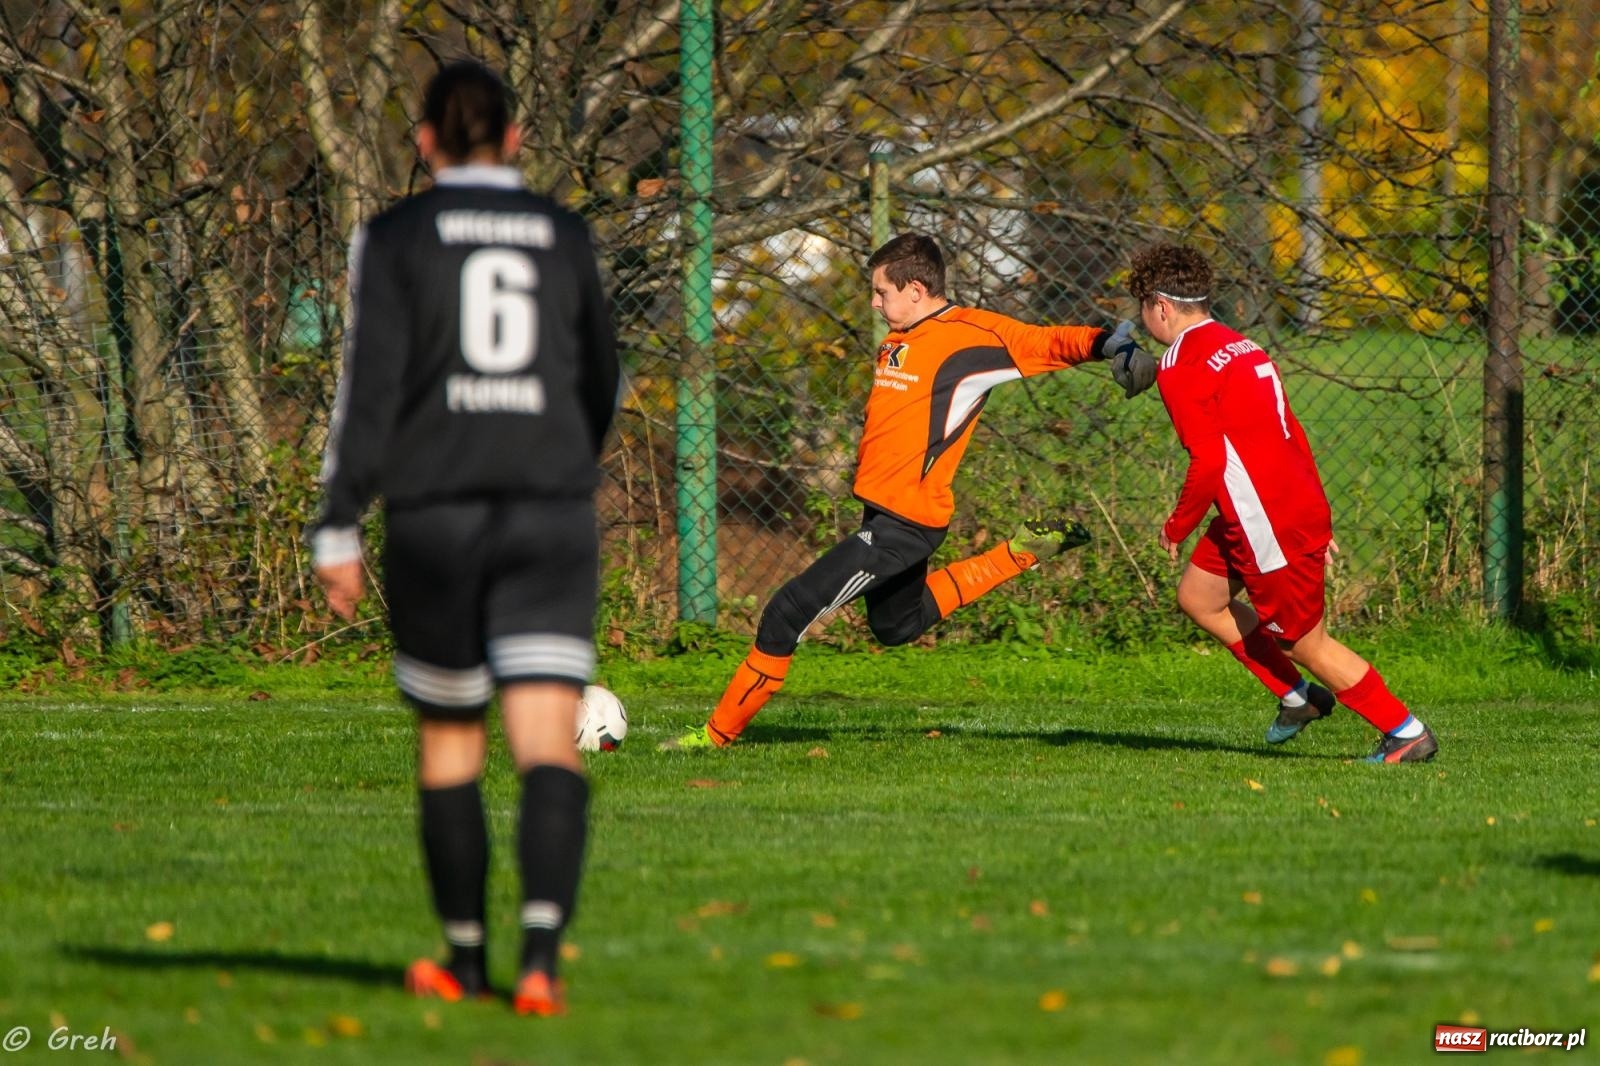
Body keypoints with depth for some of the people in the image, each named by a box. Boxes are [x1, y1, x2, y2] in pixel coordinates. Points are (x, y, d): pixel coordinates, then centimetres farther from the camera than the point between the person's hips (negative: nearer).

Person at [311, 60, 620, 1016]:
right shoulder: (566, 237, 9)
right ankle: (543, 958, -27)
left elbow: (369, 388, -8)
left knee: (448, 742, 16)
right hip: (551, 521, 1)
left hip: (435, 515, -1)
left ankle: (465, 962, 25)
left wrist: (338, 531, -6)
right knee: (550, 749, -7)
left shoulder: (396, 239, 0)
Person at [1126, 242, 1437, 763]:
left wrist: (1177, 526, -5)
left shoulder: (1181, 367, -13)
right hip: (1301, 505, 9)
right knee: (1198, 595, 20)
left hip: (1271, 527, -9)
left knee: (1307, 643, 2)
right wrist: (1317, 522, 22)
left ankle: (1407, 733, 8)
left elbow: (1208, 462, -20)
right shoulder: (1241, 346, 15)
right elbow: (1292, 434, 18)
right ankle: (1298, 696, 24)